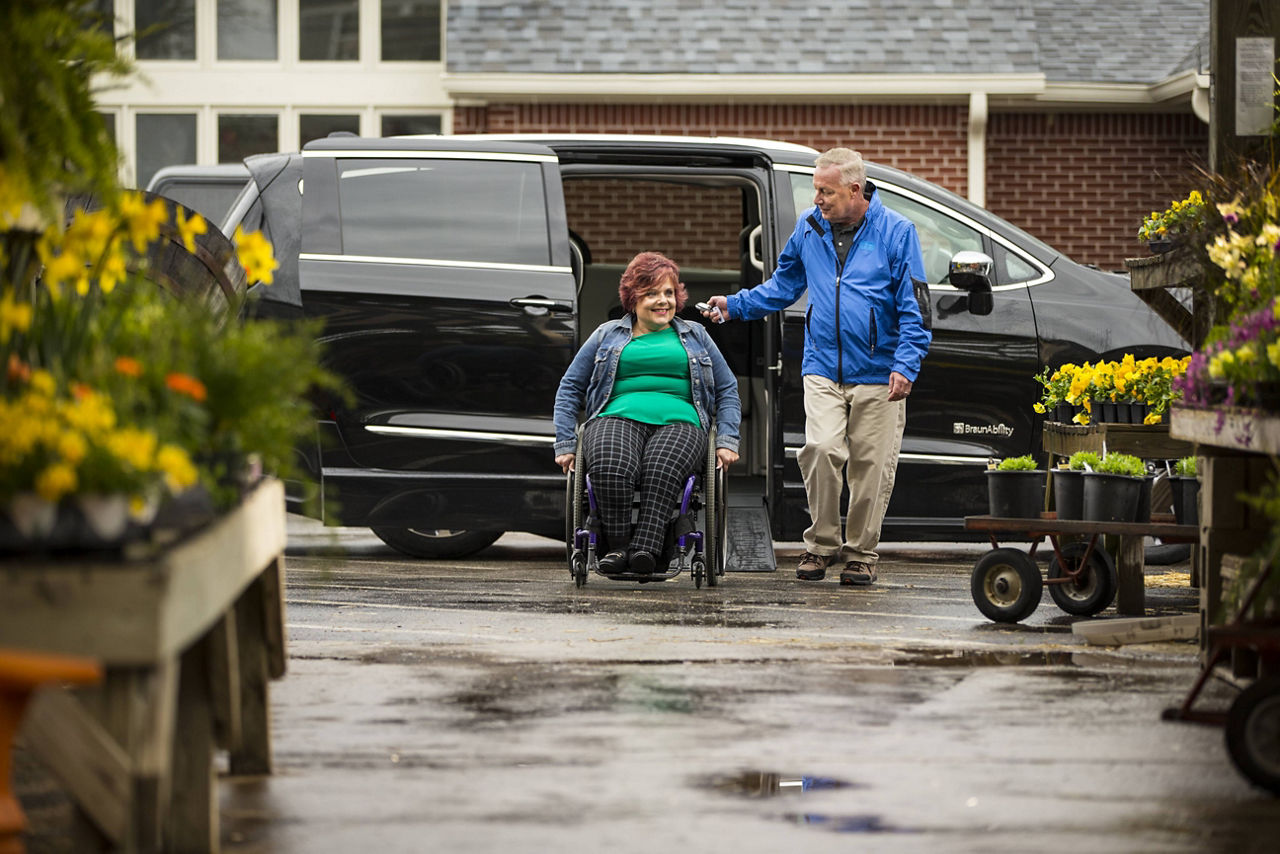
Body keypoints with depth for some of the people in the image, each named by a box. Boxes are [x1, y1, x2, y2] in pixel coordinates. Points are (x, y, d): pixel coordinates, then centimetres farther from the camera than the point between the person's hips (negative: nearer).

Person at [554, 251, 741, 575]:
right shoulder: (607, 335, 22)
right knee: (610, 467, -37)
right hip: (618, 418, 0)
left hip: (679, 423, 0)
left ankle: (645, 548, -46)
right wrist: (564, 445, 8)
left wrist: (727, 441, 7)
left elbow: (727, 390, 24)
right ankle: (617, 546, -32)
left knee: (662, 469, -37)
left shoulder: (695, 336, 24)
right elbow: (570, 389, 21)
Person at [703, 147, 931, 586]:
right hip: (823, 369, 2)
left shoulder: (896, 232, -3)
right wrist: (736, 305, 12)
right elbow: (784, 284, 23)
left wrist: (906, 365, -11)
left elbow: (913, 308, -3)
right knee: (821, 448, -16)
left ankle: (860, 553, 14)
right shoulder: (809, 227, 8)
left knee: (870, 466, 0)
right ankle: (822, 544, -1)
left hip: (877, 375, -2)